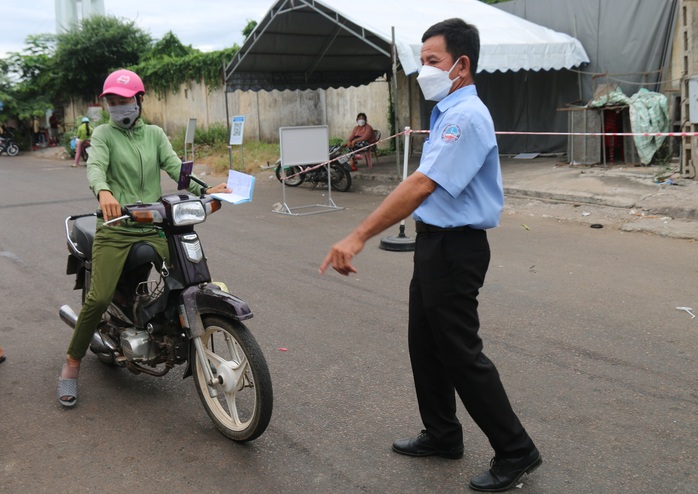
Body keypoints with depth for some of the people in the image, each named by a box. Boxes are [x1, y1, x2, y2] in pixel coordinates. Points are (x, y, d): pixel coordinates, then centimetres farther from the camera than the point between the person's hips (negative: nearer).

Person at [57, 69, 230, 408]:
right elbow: (95, 167, -14)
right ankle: (72, 364, 7)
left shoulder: (155, 134, 15)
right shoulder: (104, 134, 5)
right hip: (115, 229, -3)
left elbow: (175, 167, 2)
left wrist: (203, 190, -17)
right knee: (99, 298, -13)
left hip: (155, 227, 3)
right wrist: (103, 191, -37)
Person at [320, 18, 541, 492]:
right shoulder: (447, 113, 13)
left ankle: (515, 452, 12)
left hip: (454, 249, -10)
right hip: (434, 242, 10)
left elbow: (421, 186, -29)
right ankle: (442, 435, 32)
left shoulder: (467, 117, -20)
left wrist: (359, 236, -31)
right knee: (425, 344, 17)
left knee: (462, 354, -2)